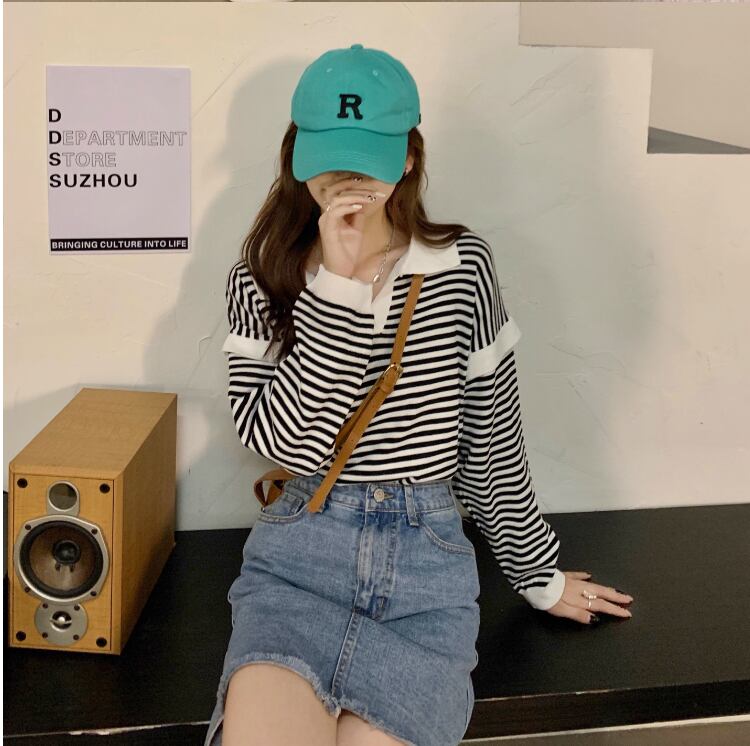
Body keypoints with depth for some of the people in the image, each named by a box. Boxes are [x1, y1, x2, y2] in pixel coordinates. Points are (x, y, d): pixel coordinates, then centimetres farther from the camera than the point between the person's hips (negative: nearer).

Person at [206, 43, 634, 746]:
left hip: (428, 562, 1)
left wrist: (538, 573, 17)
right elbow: (275, 439, -12)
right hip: (297, 551, 0)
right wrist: (340, 285, -17)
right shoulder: (262, 277, 2)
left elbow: (493, 437, 9)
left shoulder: (462, 266, 1)